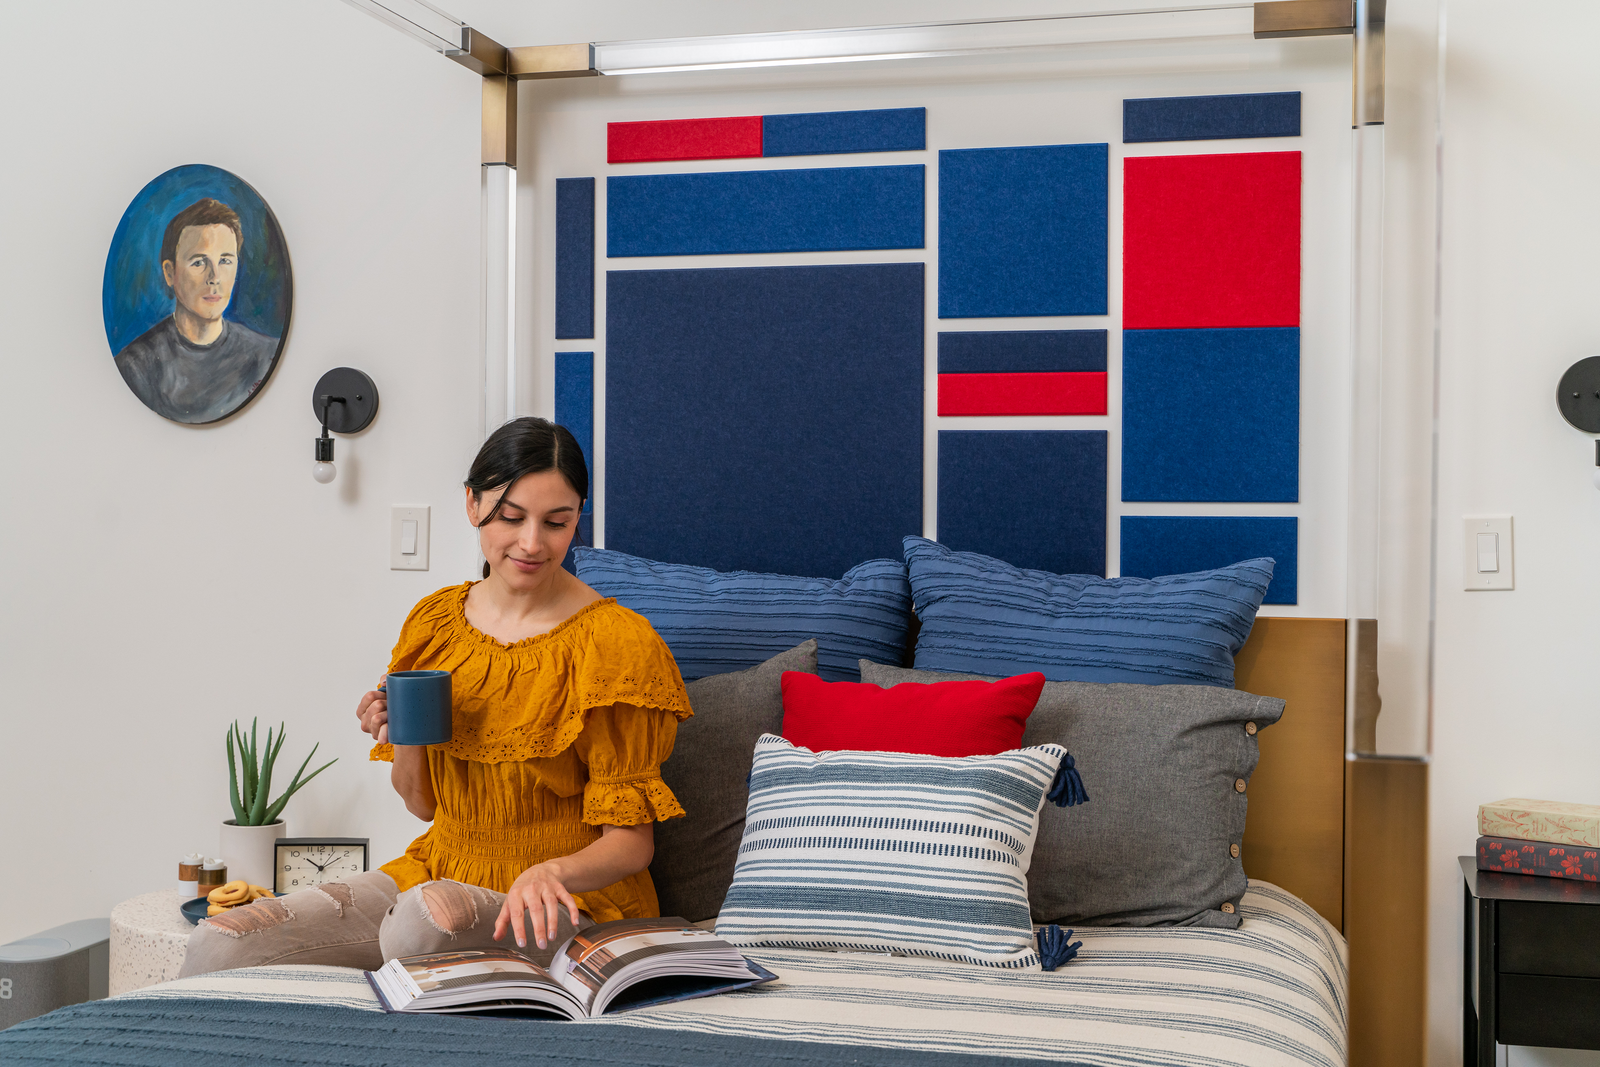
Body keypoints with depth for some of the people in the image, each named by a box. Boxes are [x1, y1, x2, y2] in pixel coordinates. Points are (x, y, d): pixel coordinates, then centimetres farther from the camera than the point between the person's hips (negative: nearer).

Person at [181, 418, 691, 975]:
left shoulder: (616, 642, -12)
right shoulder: (436, 621, 6)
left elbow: (631, 840, -11)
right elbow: (423, 803, 13)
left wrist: (553, 873, -32)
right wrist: (402, 738, -9)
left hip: (571, 901, -4)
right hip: (438, 871, 5)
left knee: (427, 914, -38)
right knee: (218, 944, -15)